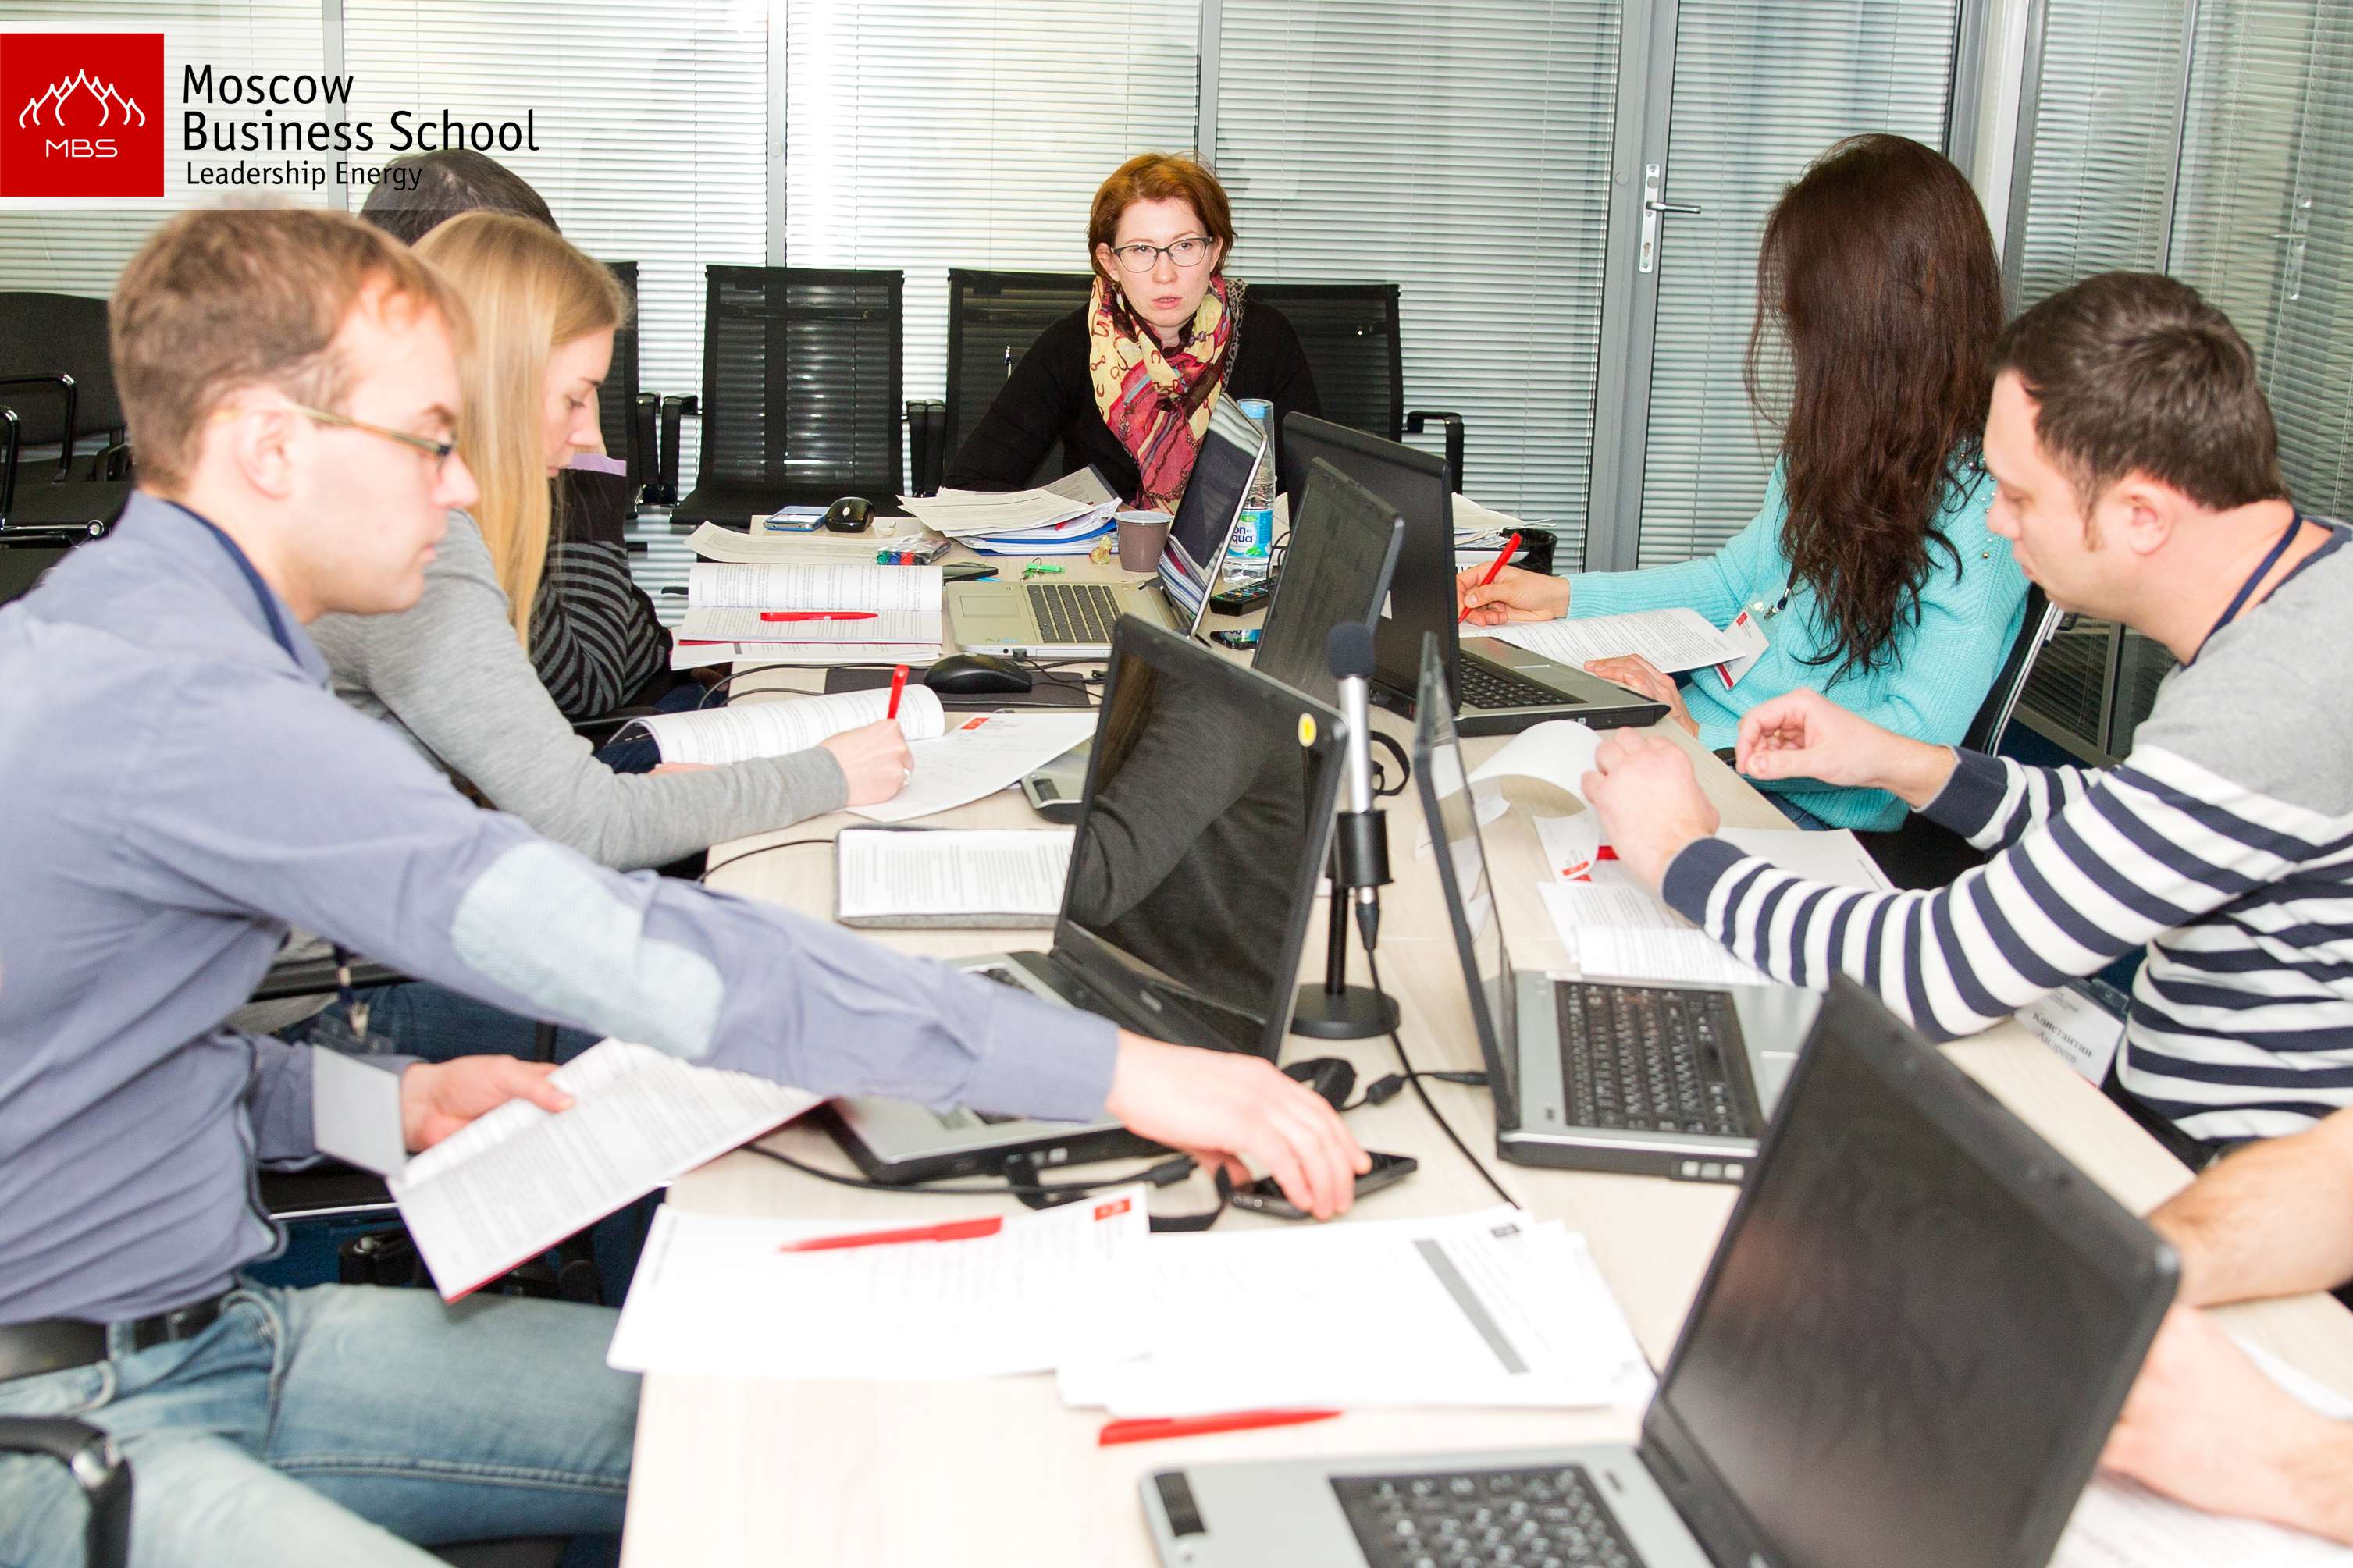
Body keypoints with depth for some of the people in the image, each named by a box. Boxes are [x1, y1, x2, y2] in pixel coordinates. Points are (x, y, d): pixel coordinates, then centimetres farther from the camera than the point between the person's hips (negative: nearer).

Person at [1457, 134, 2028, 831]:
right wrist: (1561, 597, 18)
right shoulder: (1838, 443, 10)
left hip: (1800, 813, -8)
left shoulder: (1976, 507, -18)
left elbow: (1914, 742, -22)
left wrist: (1705, 741, -26)